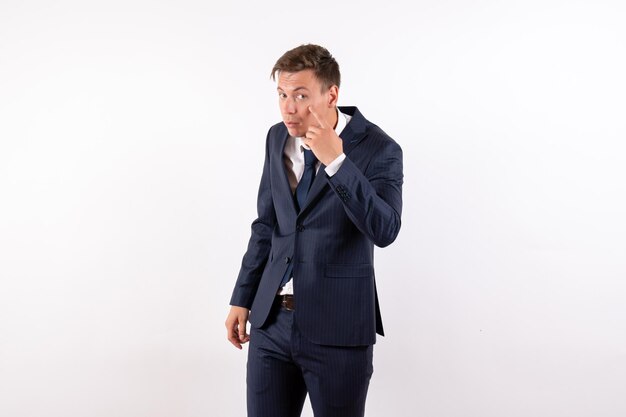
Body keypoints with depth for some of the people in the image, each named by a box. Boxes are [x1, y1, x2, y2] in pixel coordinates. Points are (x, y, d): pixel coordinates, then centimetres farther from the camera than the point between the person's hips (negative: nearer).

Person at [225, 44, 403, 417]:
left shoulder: (378, 149, -12)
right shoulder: (278, 138, 5)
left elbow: (385, 231, -25)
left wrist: (335, 161, -29)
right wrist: (242, 299, 13)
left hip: (337, 328, -4)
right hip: (273, 319, 5)